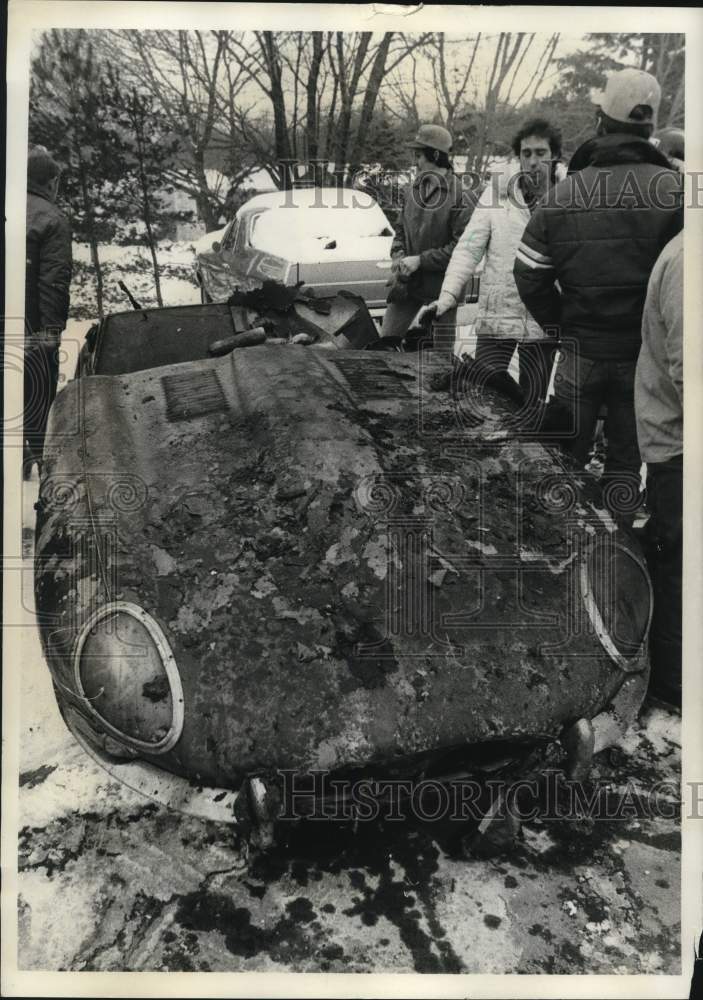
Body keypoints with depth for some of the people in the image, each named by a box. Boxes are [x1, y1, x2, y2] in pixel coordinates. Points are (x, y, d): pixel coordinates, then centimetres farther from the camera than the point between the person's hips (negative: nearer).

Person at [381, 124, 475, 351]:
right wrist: (398, 255, -4)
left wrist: (420, 260, -18)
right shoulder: (412, 190, 7)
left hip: (441, 287, -5)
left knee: (442, 350, 7)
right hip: (406, 282, 6)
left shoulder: (459, 197, -12)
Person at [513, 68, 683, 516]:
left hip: (580, 349, 1)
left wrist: (559, 320, 9)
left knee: (566, 459, 15)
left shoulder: (562, 195, -4)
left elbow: (529, 274, -4)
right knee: (627, 458, 12)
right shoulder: (674, 191, -12)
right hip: (645, 352, -1)